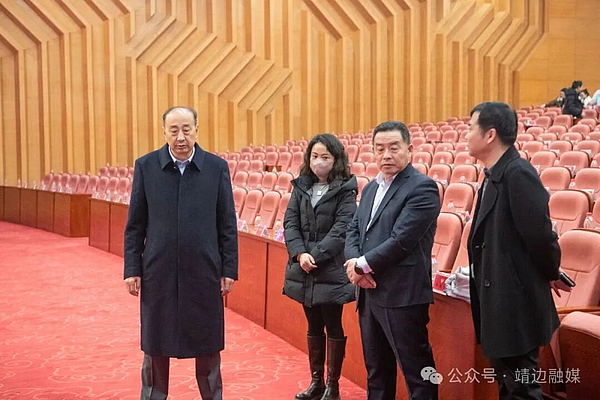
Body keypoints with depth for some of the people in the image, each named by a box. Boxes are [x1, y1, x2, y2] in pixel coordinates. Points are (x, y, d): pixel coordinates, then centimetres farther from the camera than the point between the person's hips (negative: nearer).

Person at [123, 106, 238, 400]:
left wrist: (229, 270, -1)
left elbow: (227, 225, 1)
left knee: (208, 346, 10)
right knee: (155, 345, 12)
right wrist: (132, 269, -2)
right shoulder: (146, 166, 0)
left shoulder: (217, 167, -1)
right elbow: (135, 226, 2)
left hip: (204, 273, 0)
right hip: (158, 272, 1)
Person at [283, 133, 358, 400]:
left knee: (333, 327, 4)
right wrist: (300, 253, -13)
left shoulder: (345, 190, -5)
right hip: (304, 270, 5)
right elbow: (290, 223, 2)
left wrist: (315, 255, -20)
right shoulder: (301, 187, 8)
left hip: (332, 270, -4)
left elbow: (341, 229, -13)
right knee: (314, 327, 13)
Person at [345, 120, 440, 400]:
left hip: (402, 296, -8)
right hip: (369, 292, 8)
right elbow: (353, 231, 12)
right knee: (376, 368, 20)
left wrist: (363, 265, -12)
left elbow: (401, 240, -20)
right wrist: (354, 262, -8)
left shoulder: (422, 188, -12)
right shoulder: (370, 188, 15)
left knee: (416, 370, 0)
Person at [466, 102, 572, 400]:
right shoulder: (495, 175, 9)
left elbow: (540, 233, -20)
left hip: (516, 302, -10)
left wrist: (552, 274, -6)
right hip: (498, 299, 10)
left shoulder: (517, 174, -20)